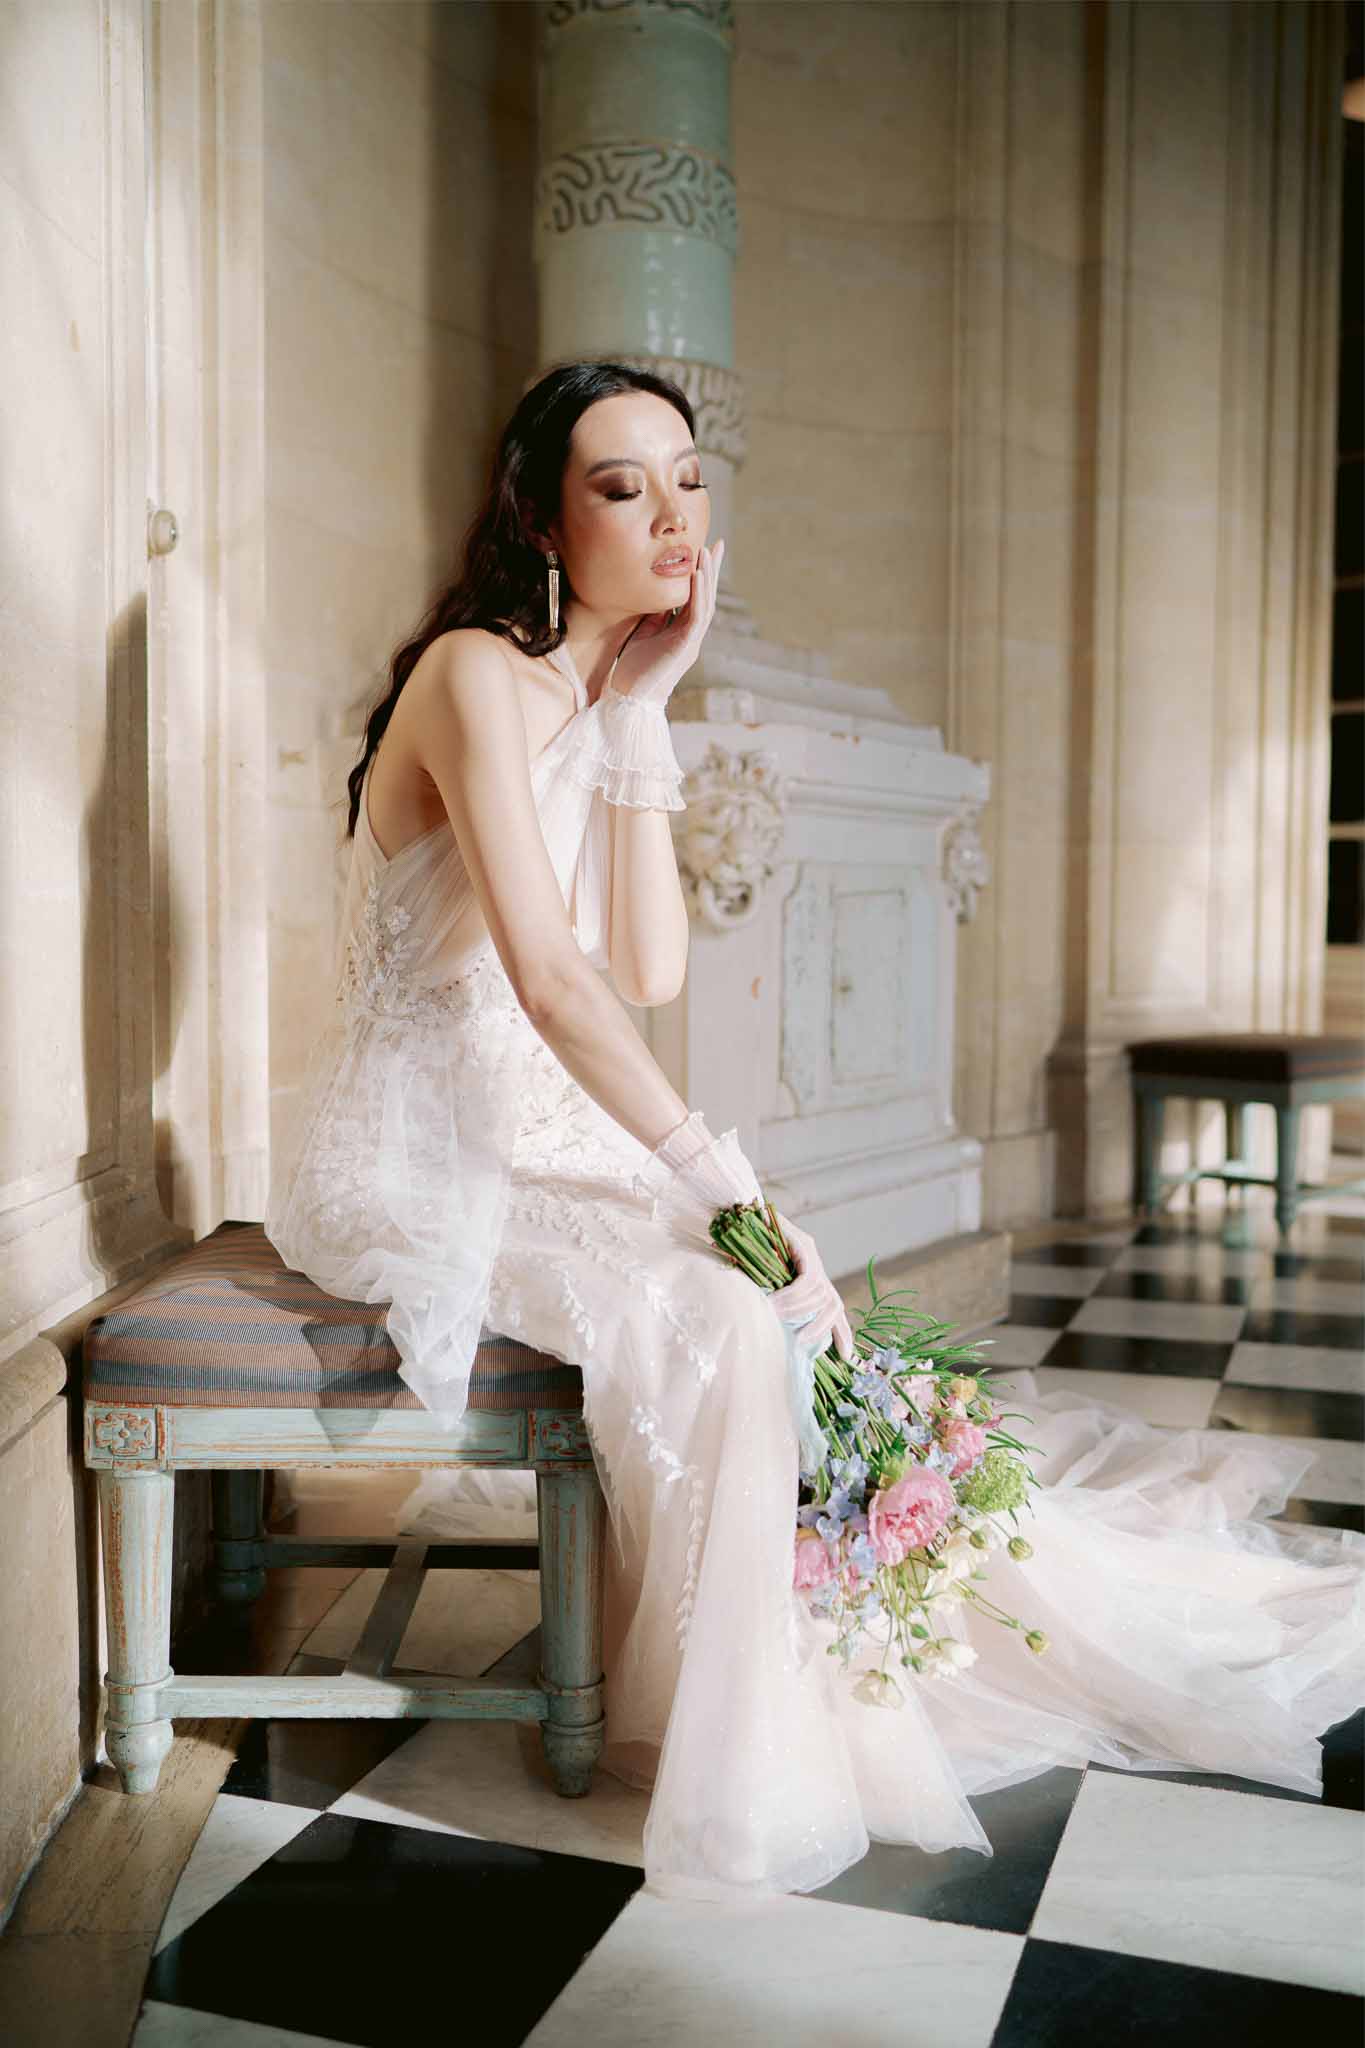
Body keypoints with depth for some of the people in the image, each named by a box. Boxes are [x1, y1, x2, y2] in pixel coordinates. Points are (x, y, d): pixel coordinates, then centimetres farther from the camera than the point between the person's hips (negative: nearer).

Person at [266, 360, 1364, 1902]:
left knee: (796, 1303, -5)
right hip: (418, 1156, -7)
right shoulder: (477, 672, -15)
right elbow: (548, 977, -26)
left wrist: (643, 709, -6)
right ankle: (728, 1759, -8)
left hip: (541, 1138, 8)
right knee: (713, 1323, -26)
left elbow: (651, 973, -4)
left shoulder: (599, 702, 10)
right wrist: (718, 1178, -29)